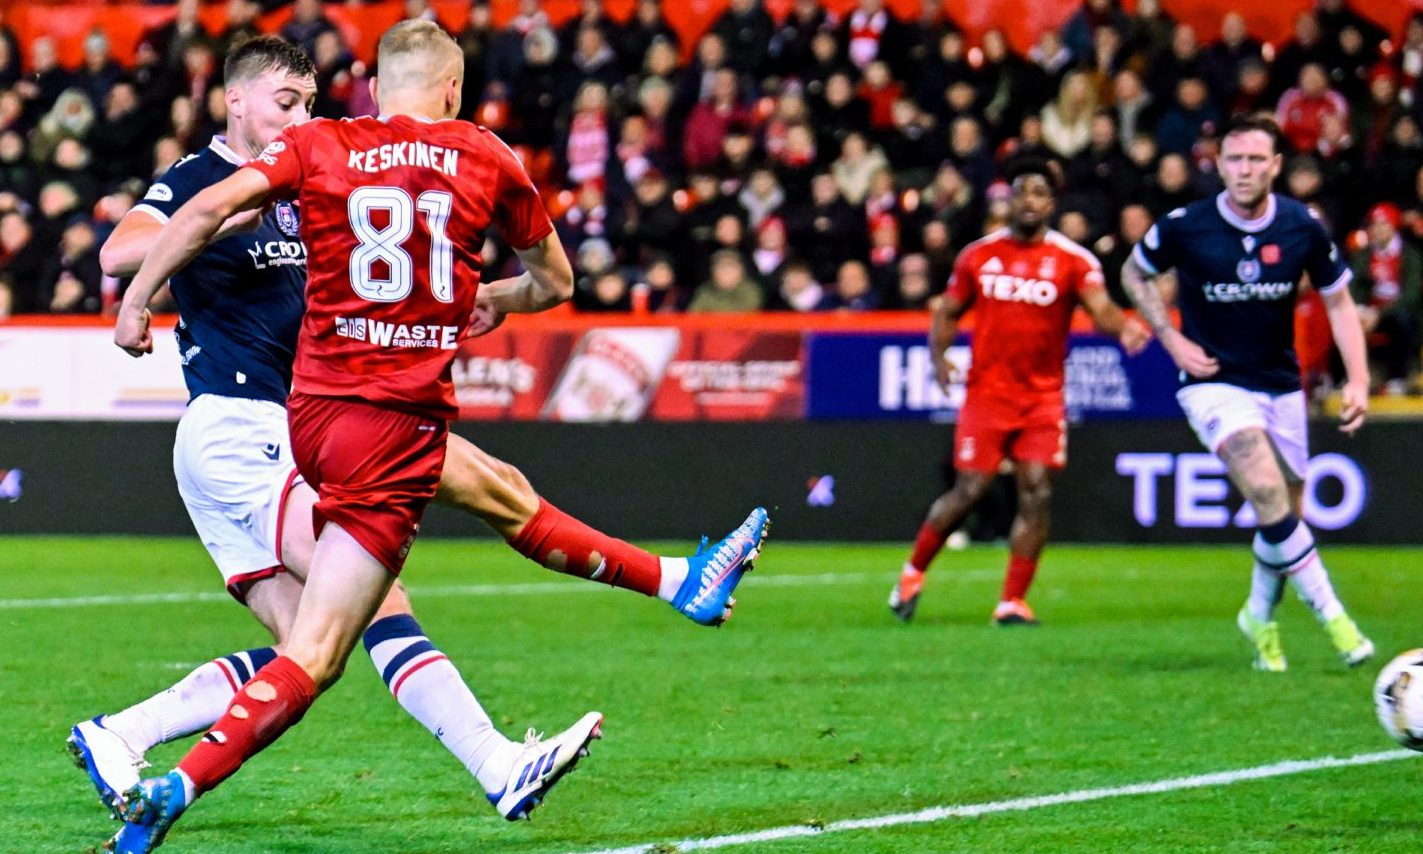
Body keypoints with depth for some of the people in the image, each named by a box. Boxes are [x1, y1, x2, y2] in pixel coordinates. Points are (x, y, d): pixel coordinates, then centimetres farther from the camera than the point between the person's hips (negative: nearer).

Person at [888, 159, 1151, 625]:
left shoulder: (1073, 261, -1)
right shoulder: (978, 255, 5)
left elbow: (1101, 308, -14)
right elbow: (948, 312, 14)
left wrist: (1123, 326, -37)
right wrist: (938, 355, -5)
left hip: (1043, 397, 0)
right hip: (987, 391, 0)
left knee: (1037, 494, -7)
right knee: (969, 490, -4)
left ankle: (1013, 602, 1)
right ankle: (912, 574, 17)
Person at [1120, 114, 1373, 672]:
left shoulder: (1303, 228, -7)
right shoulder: (1184, 227, -13)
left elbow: (1338, 301, 4)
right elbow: (1133, 274, 5)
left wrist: (1357, 379, -7)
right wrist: (1173, 341, -6)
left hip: (1281, 386, 4)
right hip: (1215, 383, -4)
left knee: (1286, 519, 8)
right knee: (1268, 494, -25)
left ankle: (1261, 618, 32)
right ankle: (1331, 614, -18)